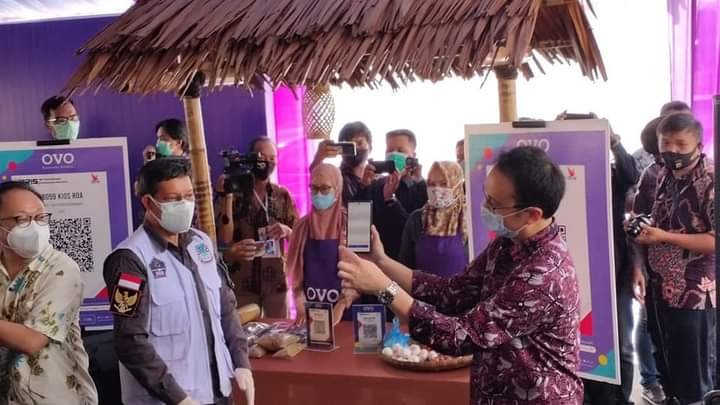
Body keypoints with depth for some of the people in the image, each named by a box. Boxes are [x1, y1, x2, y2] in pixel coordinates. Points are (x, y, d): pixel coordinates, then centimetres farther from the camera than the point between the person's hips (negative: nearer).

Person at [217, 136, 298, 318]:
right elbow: (225, 238, -12)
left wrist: (286, 230, -16)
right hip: (242, 282, -2)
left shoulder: (283, 195, 4)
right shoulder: (236, 194, -5)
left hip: (276, 281, 2)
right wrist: (227, 196, -18)